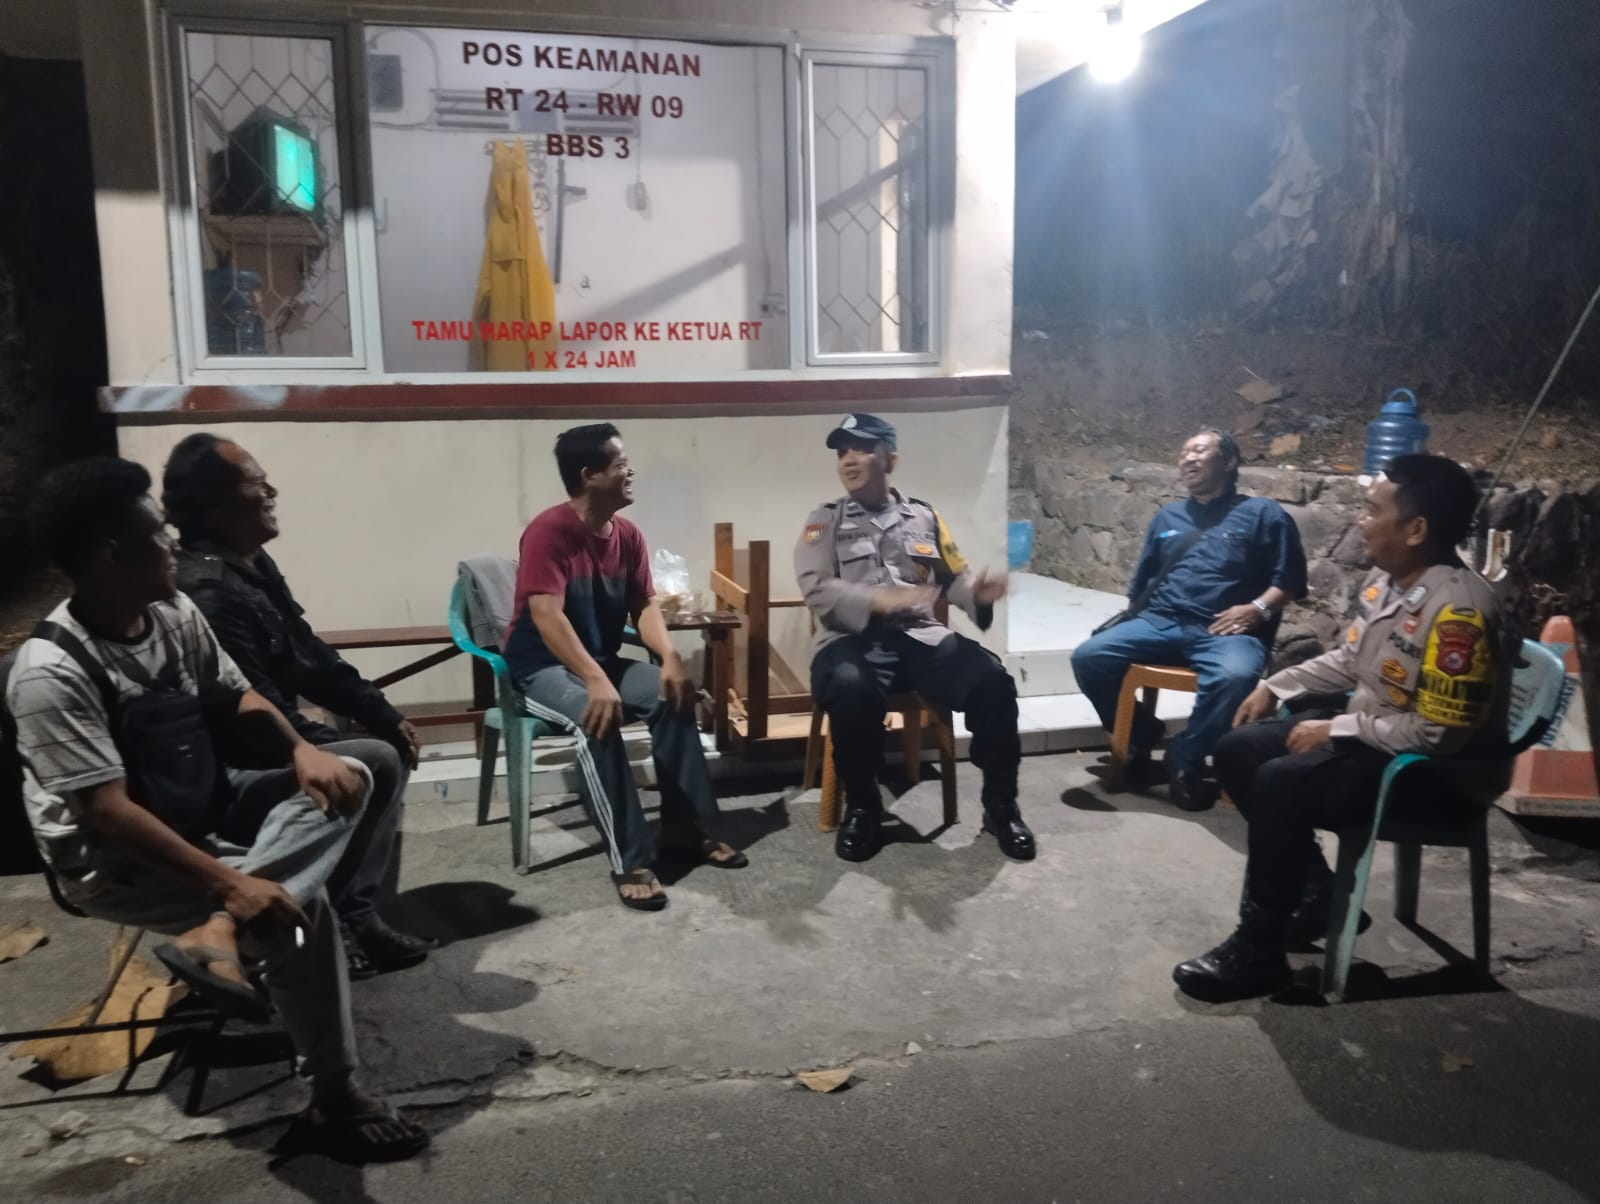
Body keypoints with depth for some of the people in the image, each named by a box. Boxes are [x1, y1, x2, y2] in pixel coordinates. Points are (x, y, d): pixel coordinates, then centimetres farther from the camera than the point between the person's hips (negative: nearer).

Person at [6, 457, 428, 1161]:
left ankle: (217, 933, -27)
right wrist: (229, 882, -33)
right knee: (296, 908, -23)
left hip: (199, 809, 8)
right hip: (111, 859, -7)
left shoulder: (173, 613, -3)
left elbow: (235, 701, 8)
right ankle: (335, 1101, -6)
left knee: (343, 781, -12)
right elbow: (108, 812, -28)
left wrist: (302, 750, -12)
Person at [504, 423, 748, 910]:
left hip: (603, 659, 7)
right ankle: (630, 861, -30)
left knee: (673, 694, -15)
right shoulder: (548, 532, -21)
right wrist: (596, 681, -40)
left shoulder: (628, 535, 2)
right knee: (596, 718, -34)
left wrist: (670, 657, -20)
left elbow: (644, 605, 1)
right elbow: (546, 616, -30)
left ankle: (686, 827, -5)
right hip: (542, 667, -7)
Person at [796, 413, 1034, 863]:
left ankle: (1000, 806, -4)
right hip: (852, 639, -2)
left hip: (920, 636, 3)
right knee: (852, 689, -38)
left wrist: (980, 591, -8)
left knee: (991, 678, -25)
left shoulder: (924, 516, 18)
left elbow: (956, 578, 18)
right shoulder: (824, 520, 10)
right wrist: (880, 600, -20)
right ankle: (862, 807, -13)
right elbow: (817, 590, -3)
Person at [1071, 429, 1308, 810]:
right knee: (1088, 657, -20)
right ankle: (1139, 733, 3)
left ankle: (1185, 759, -14)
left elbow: (1289, 579, 3)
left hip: (1225, 631, -4)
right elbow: (1142, 583, 27)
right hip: (1159, 624, 4)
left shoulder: (1262, 514, 12)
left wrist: (1258, 608, -13)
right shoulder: (1167, 517, 26)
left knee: (1234, 676, -38)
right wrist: (1132, 616, 10)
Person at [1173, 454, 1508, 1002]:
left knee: (1281, 782, -29)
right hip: (1366, 729, 10)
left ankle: (1258, 949, -15)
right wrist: (1276, 685, 6)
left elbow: (1441, 733, -28)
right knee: (1237, 751, 5)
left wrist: (1335, 730, -21)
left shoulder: (1457, 608, -28)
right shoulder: (1386, 577, 0)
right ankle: (1318, 895, 12)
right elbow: (1348, 660, 16)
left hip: (1428, 765, -10)